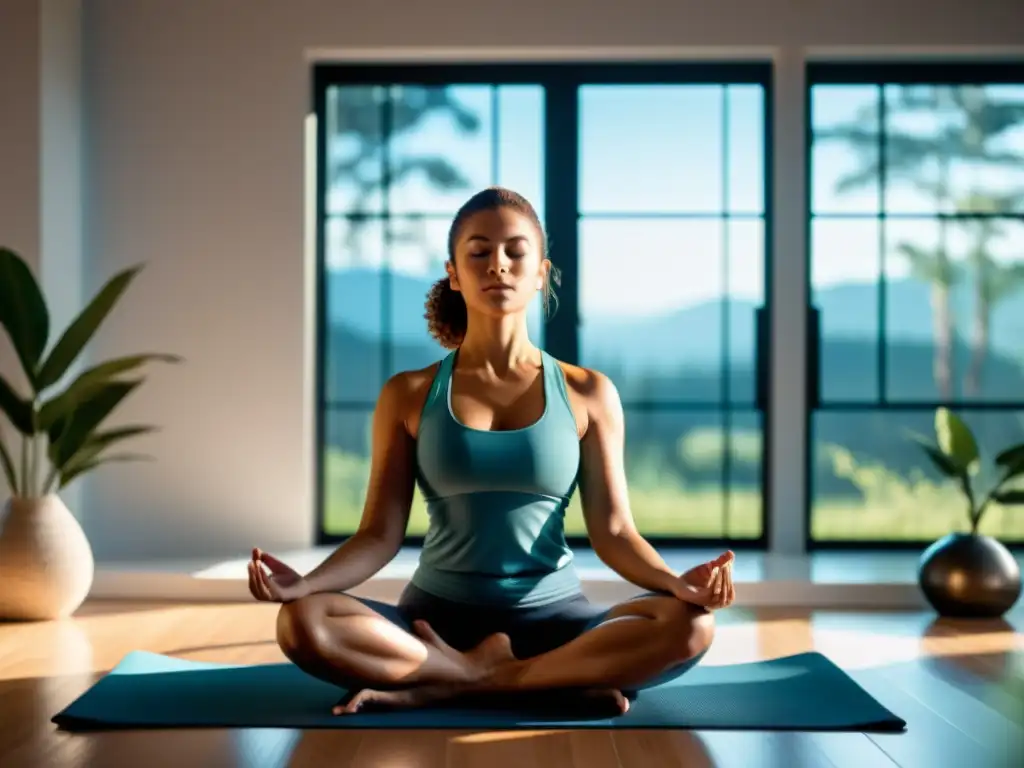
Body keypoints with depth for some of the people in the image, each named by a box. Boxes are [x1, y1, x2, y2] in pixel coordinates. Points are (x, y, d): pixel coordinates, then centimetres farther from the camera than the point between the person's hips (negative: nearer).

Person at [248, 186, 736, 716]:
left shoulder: (587, 394, 3)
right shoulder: (409, 395, 3)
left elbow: (613, 531, 0)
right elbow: (380, 534, 0)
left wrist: (677, 583, -20)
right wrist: (303, 583, -19)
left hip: (552, 620, 0)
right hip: (436, 619, 0)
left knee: (690, 624, -29)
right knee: (302, 623, -29)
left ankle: (442, 687, -19)